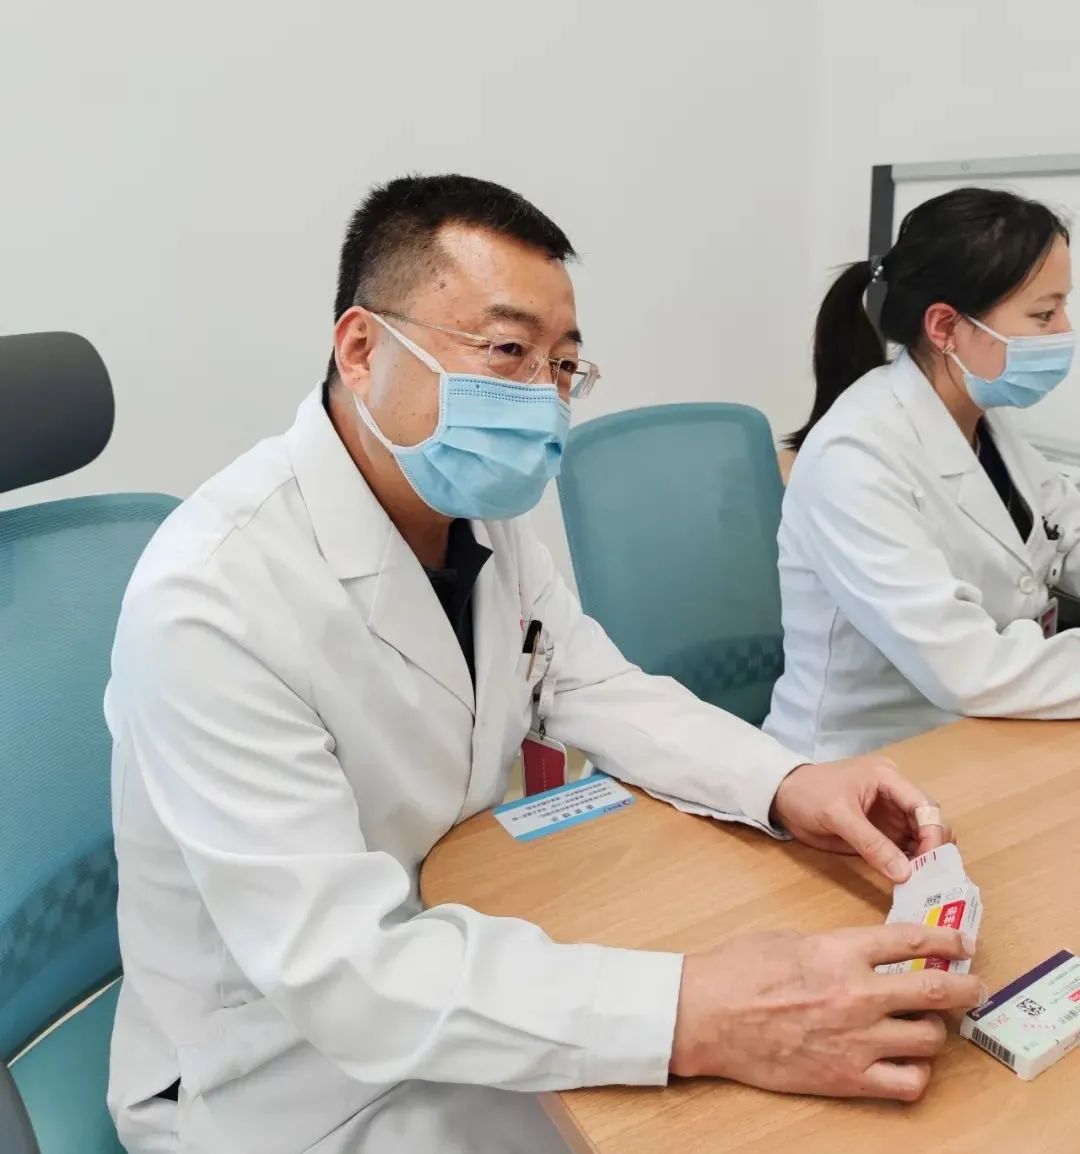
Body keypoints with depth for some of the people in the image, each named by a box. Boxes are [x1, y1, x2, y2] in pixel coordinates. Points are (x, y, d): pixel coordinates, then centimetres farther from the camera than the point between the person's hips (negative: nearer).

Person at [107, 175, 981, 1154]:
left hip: (467, 957, 6)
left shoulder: (481, 514, -5)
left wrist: (786, 786, -16)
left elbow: (596, 689, 1)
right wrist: (695, 1016, -38)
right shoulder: (210, 602, -29)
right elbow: (338, 969, -31)